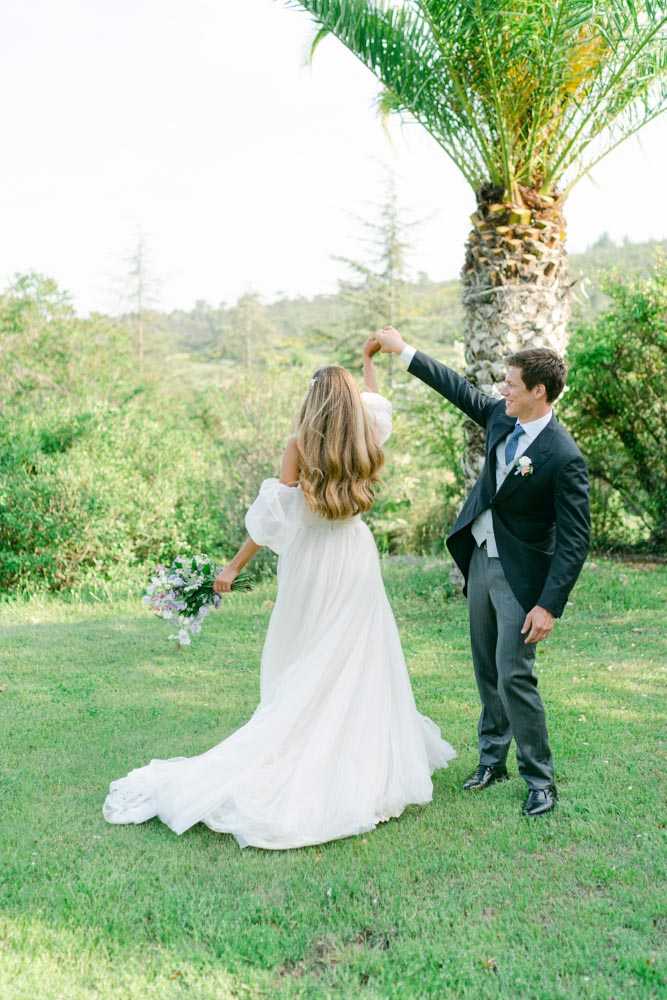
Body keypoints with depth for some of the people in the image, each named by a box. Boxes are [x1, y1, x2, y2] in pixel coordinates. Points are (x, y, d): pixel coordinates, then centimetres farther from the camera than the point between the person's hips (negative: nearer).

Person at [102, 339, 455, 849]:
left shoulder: (299, 446, -11)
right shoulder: (365, 441, -1)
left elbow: (271, 516, -11)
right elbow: (375, 404, 23)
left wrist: (234, 565, -3)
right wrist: (369, 361, 40)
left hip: (309, 560, -2)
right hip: (356, 562, 2)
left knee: (303, 669, 10)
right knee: (358, 668, 10)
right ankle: (365, 767, 16)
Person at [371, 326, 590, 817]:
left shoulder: (565, 458, -23)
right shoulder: (500, 416, -2)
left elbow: (575, 541, -21)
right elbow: (460, 388, 15)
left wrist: (549, 605, -24)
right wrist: (404, 350, 18)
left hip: (520, 573, -8)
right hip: (480, 559, 8)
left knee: (514, 675, -7)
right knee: (487, 669, 16)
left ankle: (540, 780, 9)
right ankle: (493, 759, 30)